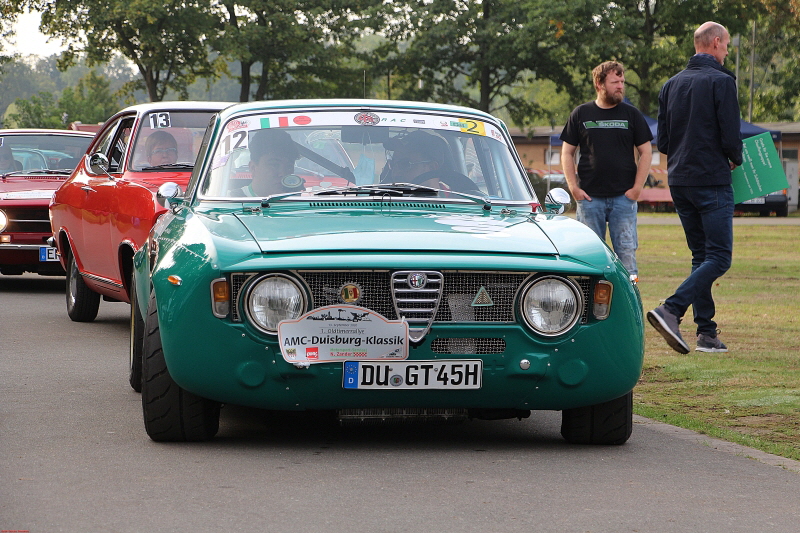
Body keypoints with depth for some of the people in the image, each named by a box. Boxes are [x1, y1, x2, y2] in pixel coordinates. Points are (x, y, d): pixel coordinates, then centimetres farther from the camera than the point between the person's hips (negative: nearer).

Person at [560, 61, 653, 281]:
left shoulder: (632, 114, 7)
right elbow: (567, 152, 8)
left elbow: (646, 152, 7)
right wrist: (573, 187, -1)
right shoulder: (581, 114, 6)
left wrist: (637, 188, -2)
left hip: (624, 197, 0)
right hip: (589, 197, 0)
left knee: (626, 252, -3)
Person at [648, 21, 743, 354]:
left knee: (701, 256, 13)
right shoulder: (721, 82, -9)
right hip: (712, 182, -7)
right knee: (719, 257, -7)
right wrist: (734, 160, 5)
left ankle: (706, 331, 9)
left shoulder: (671, 85, 12)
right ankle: (671, 310, -23)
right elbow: (731, 137, -14)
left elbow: (662, 142, 12)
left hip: (678, 182, 7)